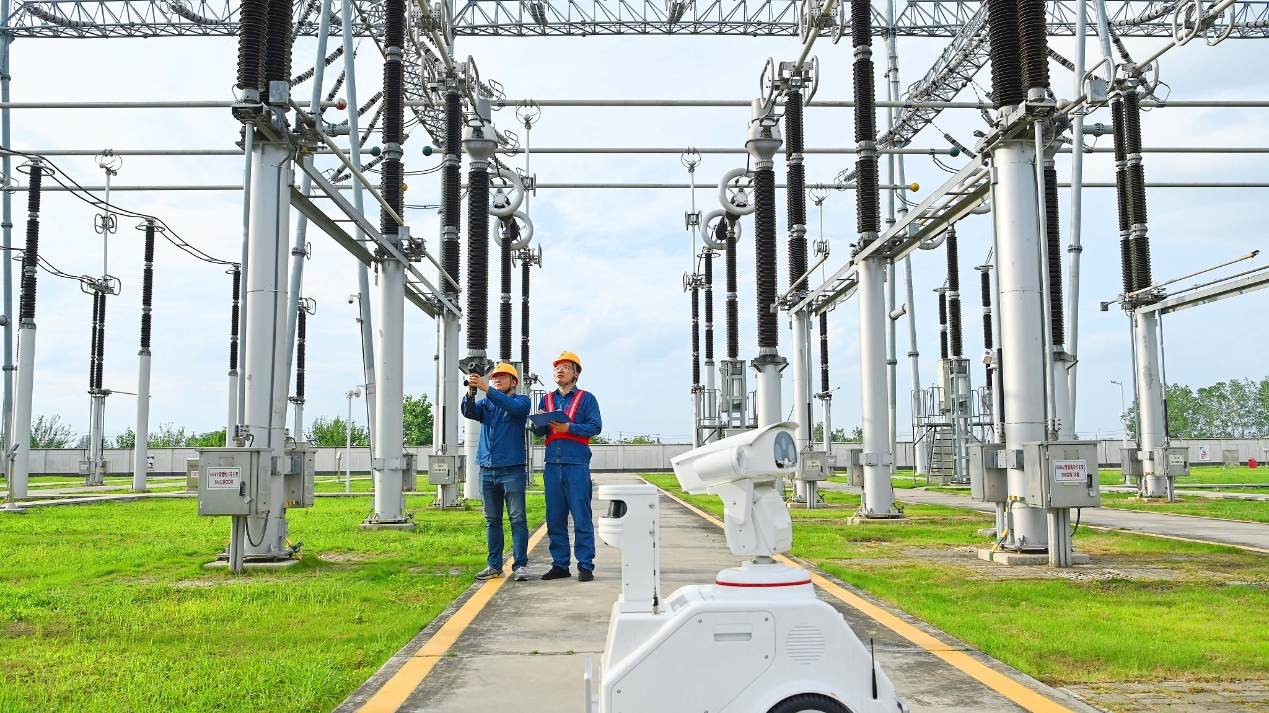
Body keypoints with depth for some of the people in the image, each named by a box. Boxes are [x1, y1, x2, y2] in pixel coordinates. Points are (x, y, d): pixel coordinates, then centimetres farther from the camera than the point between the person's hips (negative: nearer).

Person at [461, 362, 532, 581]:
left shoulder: (521, 401, 4)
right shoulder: (486, 404, 16)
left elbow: (513, 407, -19)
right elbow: (469, 412, -3)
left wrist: (486, 389, -27)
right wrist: (470, 392, -23)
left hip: (512, 469, -4)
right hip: (487, 469, 5)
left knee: (517, 518, -5)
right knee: (492, 520, 8)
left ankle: (520, 565, -3)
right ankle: (494, 565, 14)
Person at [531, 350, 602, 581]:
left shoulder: (586, 398, 6)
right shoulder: (546, 399, 17)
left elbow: (595, 426, -6)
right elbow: (538, 431, 10)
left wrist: (569, 427, -18)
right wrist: (540, 422, -13)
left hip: (577, 464, -4)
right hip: (552, 464, 4)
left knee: (581, 517, -5)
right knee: (554, 518, 7)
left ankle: (585, 565, 0)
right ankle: (560, 564, 15)